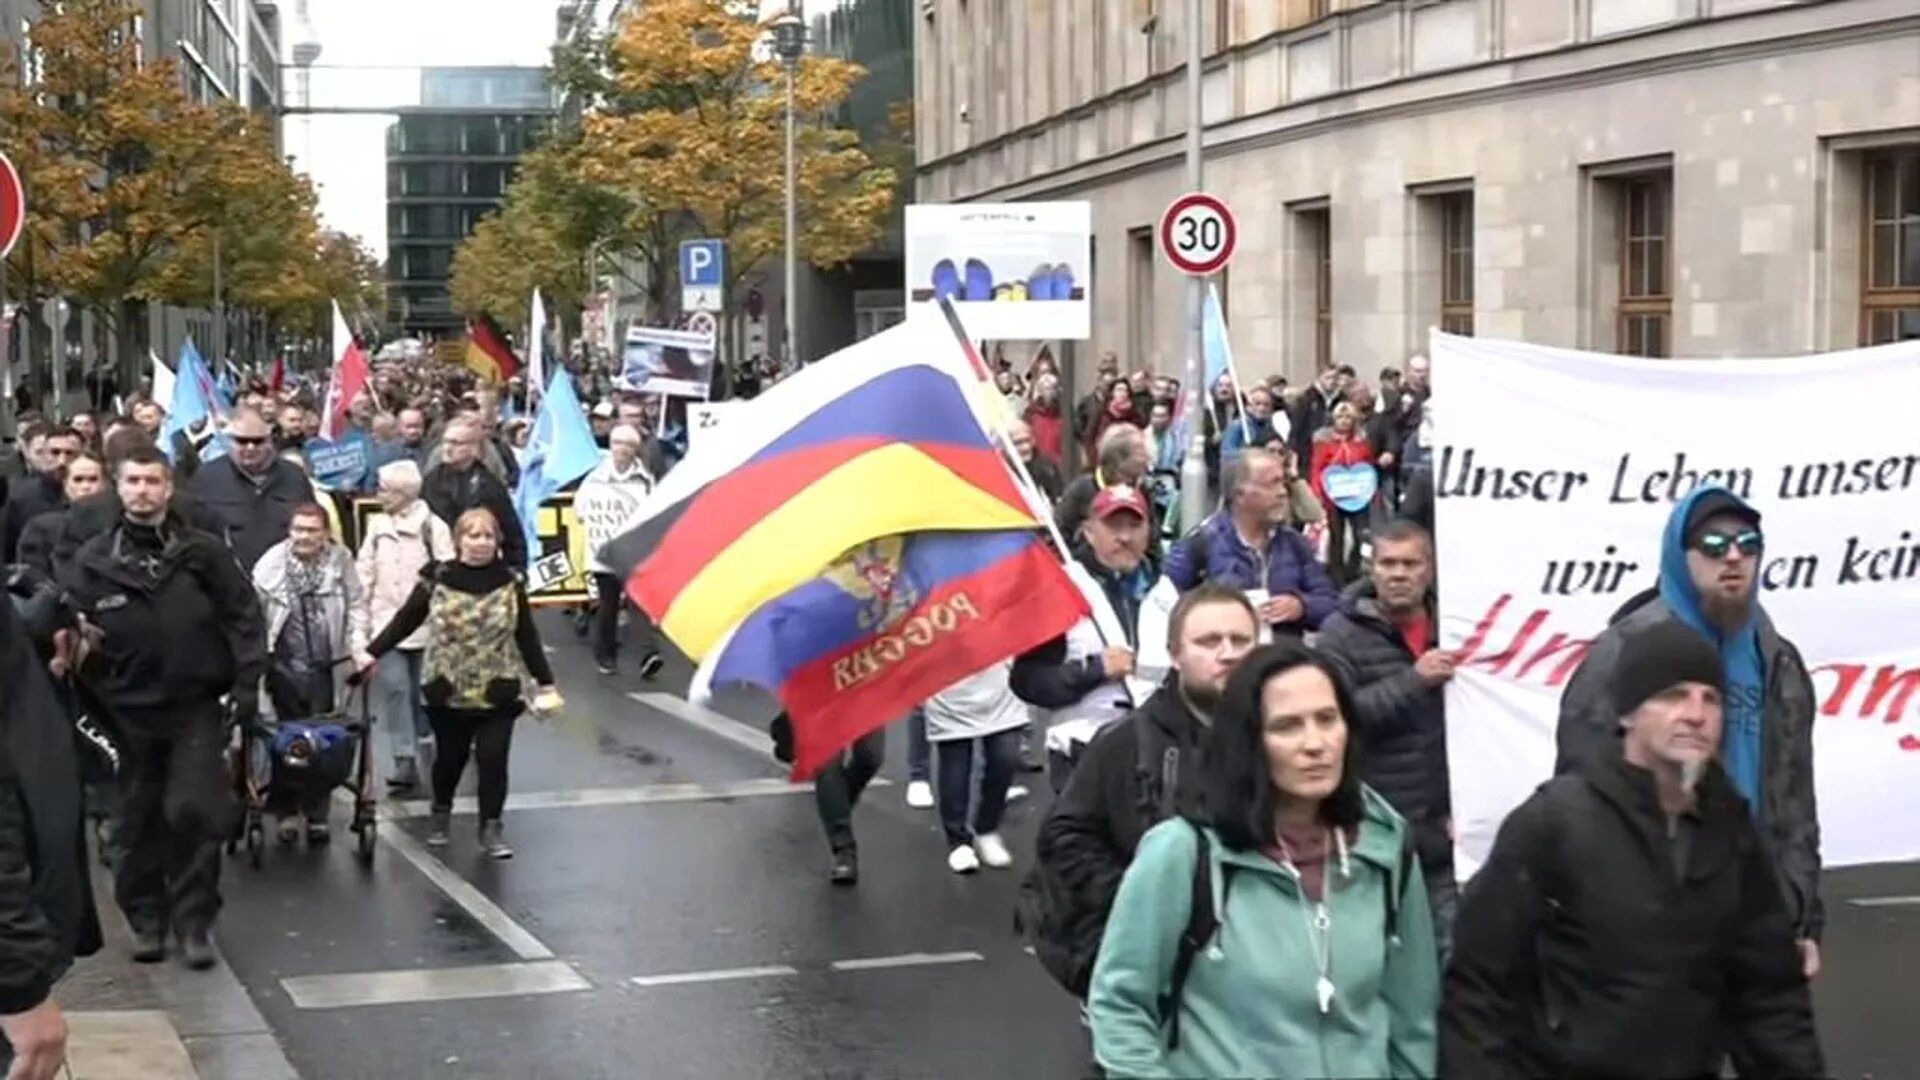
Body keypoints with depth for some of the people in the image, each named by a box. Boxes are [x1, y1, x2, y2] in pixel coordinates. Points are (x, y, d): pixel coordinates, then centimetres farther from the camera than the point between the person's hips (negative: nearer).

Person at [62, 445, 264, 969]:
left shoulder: (203, 552, -1)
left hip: (196, 707, -1)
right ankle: (146, 918, 23)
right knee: (140, 822, 10)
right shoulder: (92, 561, -1)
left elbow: (244, 617, 0)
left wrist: (247, 681, -6)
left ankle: (194, 919, 6)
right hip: (128, 711, 1)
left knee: (194, 812, -7)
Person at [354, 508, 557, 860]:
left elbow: (527, 638, 2)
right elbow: (405, 621, 2)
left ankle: (491, 827, 6)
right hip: (447, 690, 0)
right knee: (450, 756, 14)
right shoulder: (437, 579, -6)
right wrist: (372, 653, -1)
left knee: (493, 758, -7)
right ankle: (441, 814, 39)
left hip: (497, 692, 0)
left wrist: (545, 684, 2)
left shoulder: (509, 584, -2)